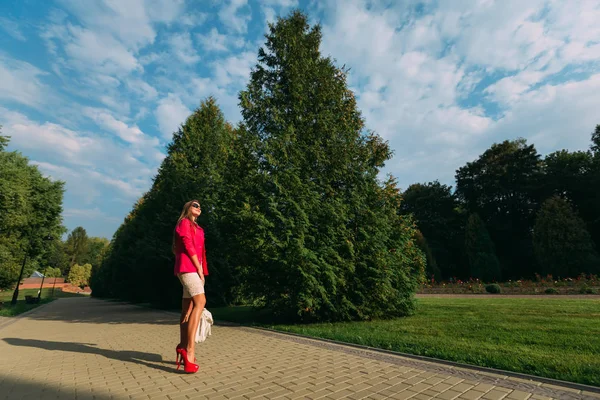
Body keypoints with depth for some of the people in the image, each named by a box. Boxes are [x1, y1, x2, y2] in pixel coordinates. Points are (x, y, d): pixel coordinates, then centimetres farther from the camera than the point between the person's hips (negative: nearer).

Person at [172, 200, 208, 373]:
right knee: (200, 302, -23)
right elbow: (188, 246, -11)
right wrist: (199, 268, -11)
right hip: (187, 267, -9)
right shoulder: (184, 222, -1)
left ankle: (183, 347, 18)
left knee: (187, 310, 10)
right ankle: (189, 350, -27)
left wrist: (201, 271, 13)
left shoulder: (197, 228, 24)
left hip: (194, 269, 9)